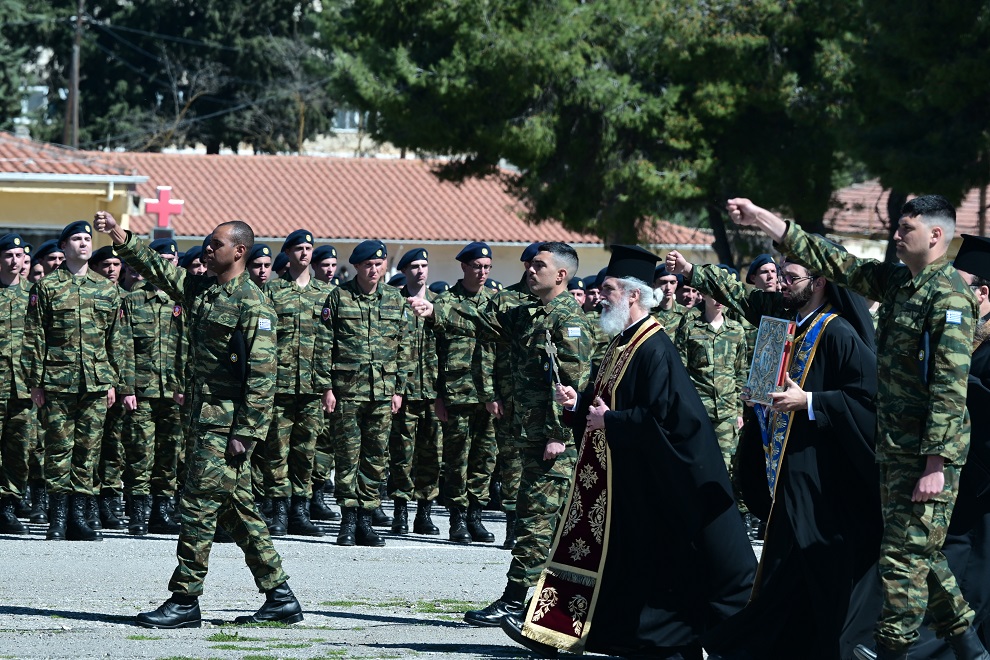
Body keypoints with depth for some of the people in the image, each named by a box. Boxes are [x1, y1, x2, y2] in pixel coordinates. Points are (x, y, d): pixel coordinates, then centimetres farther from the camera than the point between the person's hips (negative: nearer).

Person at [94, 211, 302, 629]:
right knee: (238, 509, 11)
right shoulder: (200, 288, 12)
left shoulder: (252, 304, -14)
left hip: (229, 421, -9)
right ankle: (280, 598, 15)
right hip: (207, 415, 9)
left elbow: (262, 374, -17)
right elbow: (156, 269, 19)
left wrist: (245, 433, -21)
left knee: (199, 505, -8)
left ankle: (184, 601, -4)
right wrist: (120, 237, 6)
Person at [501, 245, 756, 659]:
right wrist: (579, 404, 3)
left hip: (646, 488, -10)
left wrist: (609, 421, -18)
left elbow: (662, 417, -26)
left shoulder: (654, 350, -19)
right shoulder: (622, 343, 11)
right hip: (612, 476, 10)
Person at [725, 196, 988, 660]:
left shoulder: (949, 295, -15)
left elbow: (950, 386, -20)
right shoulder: (897, 282, 12)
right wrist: (762, 220, 12)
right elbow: (833, 262, 16)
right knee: (919, 551, 15)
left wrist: (936, 464, -24)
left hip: (927, 452, -10)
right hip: (894, 447, 10)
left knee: (905, 555, -6)